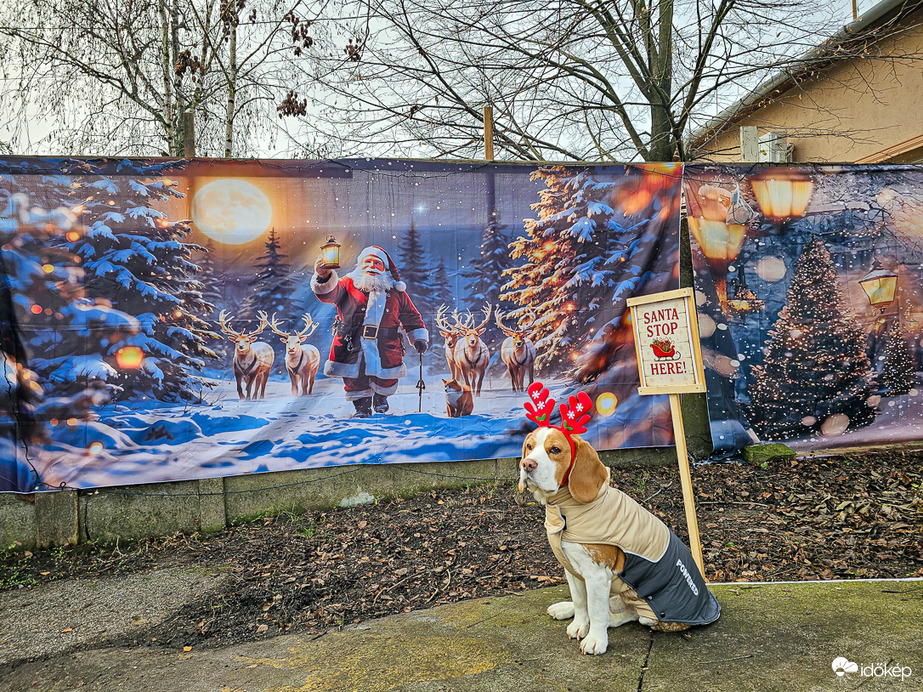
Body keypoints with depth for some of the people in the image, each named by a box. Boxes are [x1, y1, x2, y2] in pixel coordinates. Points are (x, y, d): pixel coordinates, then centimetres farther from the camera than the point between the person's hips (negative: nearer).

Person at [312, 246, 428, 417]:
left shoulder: (396, 292, 12)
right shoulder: (348, 285, 3)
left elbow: (411, 316, 19)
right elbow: (329, 293, -16)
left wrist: (419, 338, 11)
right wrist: (323, 277, -36)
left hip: (385, 349, 1)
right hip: (352, 347, -1)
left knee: (385, 383, 4)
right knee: (356, 382, 2)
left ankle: (381, 396, 39)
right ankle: (361, 406, 30)